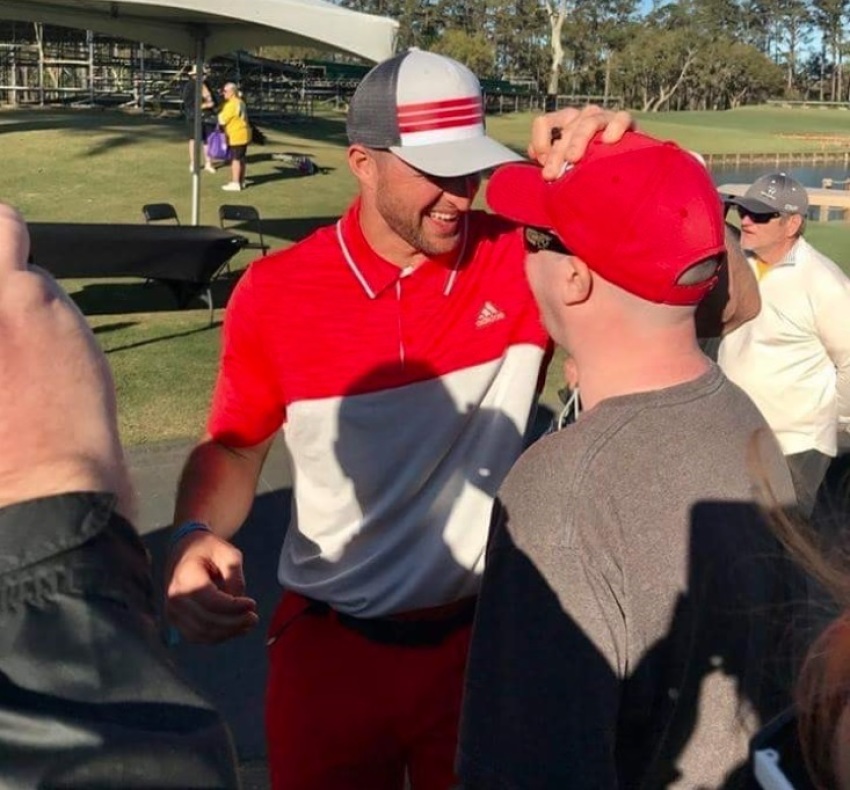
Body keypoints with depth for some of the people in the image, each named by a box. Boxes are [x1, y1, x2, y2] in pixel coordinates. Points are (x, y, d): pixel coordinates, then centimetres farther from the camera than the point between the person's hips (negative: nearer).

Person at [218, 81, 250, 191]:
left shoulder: (232, 104, -19)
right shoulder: (240, 102, 13)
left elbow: (222, 120, -14)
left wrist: (220, 115, 4)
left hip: (236, 136, -10)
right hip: (244, 134, 10)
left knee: (235, 158, -6)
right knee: (242, 158, 15)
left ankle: (235, 183, -5)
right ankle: (241, 181, 24)